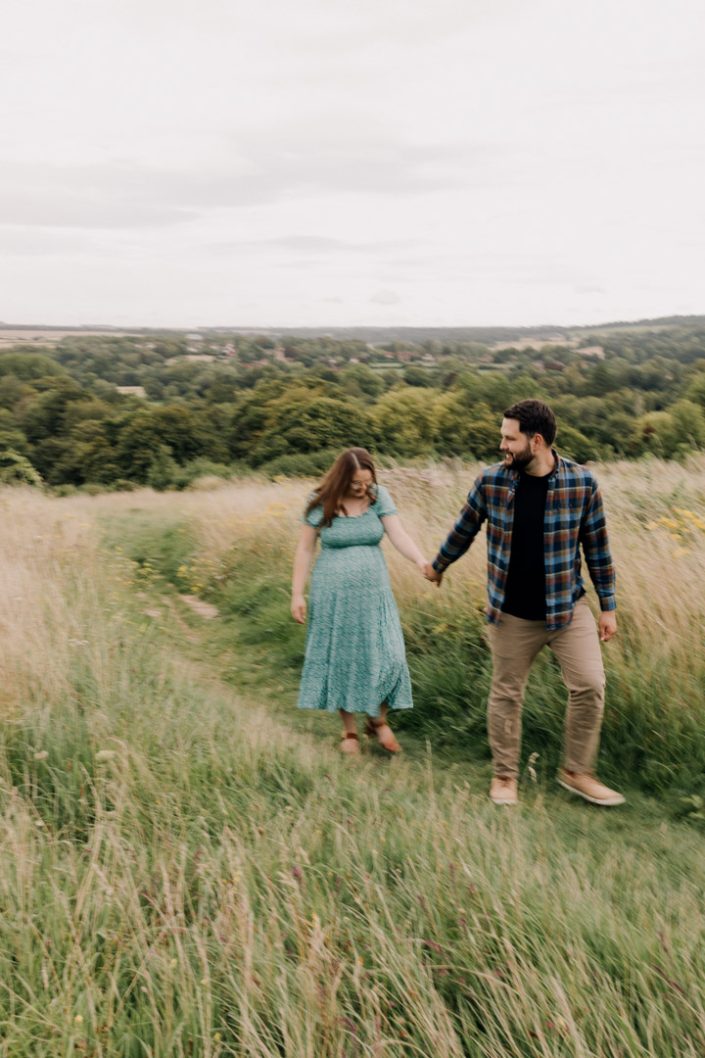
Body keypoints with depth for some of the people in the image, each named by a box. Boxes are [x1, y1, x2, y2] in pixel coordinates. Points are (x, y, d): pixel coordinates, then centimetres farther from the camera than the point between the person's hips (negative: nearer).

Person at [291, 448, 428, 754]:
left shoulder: (378, 496, -4)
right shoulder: (321, 503, -7)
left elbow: (398, 534, -14)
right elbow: (305, 549, -1)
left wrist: (421, 561, -33)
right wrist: (297, 594, -3)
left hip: (372, 592, 1)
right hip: (333, 595, -1)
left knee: (383, 656, -2)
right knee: (340, 659, 7)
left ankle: (378, 720, 22)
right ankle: (349, 729, 22)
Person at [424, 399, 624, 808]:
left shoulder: (582, 483, -9)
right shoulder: (490, 482, -7)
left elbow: (597, 547, -1)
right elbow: (464, 530, 10)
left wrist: (609, 606, 3)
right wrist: (438, 567, 23)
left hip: (568, 608, 0)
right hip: (511, 614, 1)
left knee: (590, 686, -7)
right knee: (506, 695, 10)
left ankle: (578, 772, 14)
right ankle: (505, 776, 28)